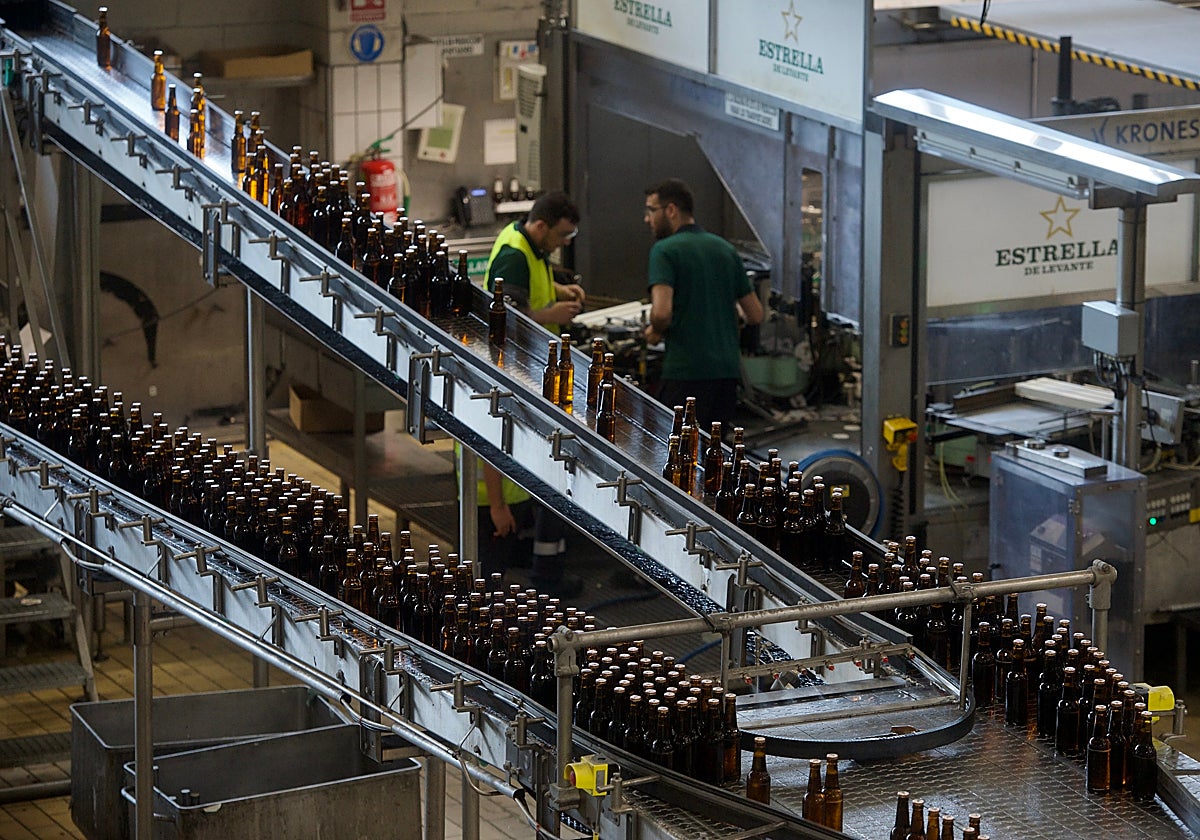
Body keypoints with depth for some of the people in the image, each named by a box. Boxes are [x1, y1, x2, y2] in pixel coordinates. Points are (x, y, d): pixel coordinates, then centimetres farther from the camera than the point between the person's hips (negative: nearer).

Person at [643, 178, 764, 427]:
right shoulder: (725, 249, 13)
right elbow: (756, 315, 14)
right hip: (728, 369, 7)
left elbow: (662, 311, -21)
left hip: (685, 371, -7)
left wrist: (655, 331, 0)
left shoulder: (665, 250, -7)